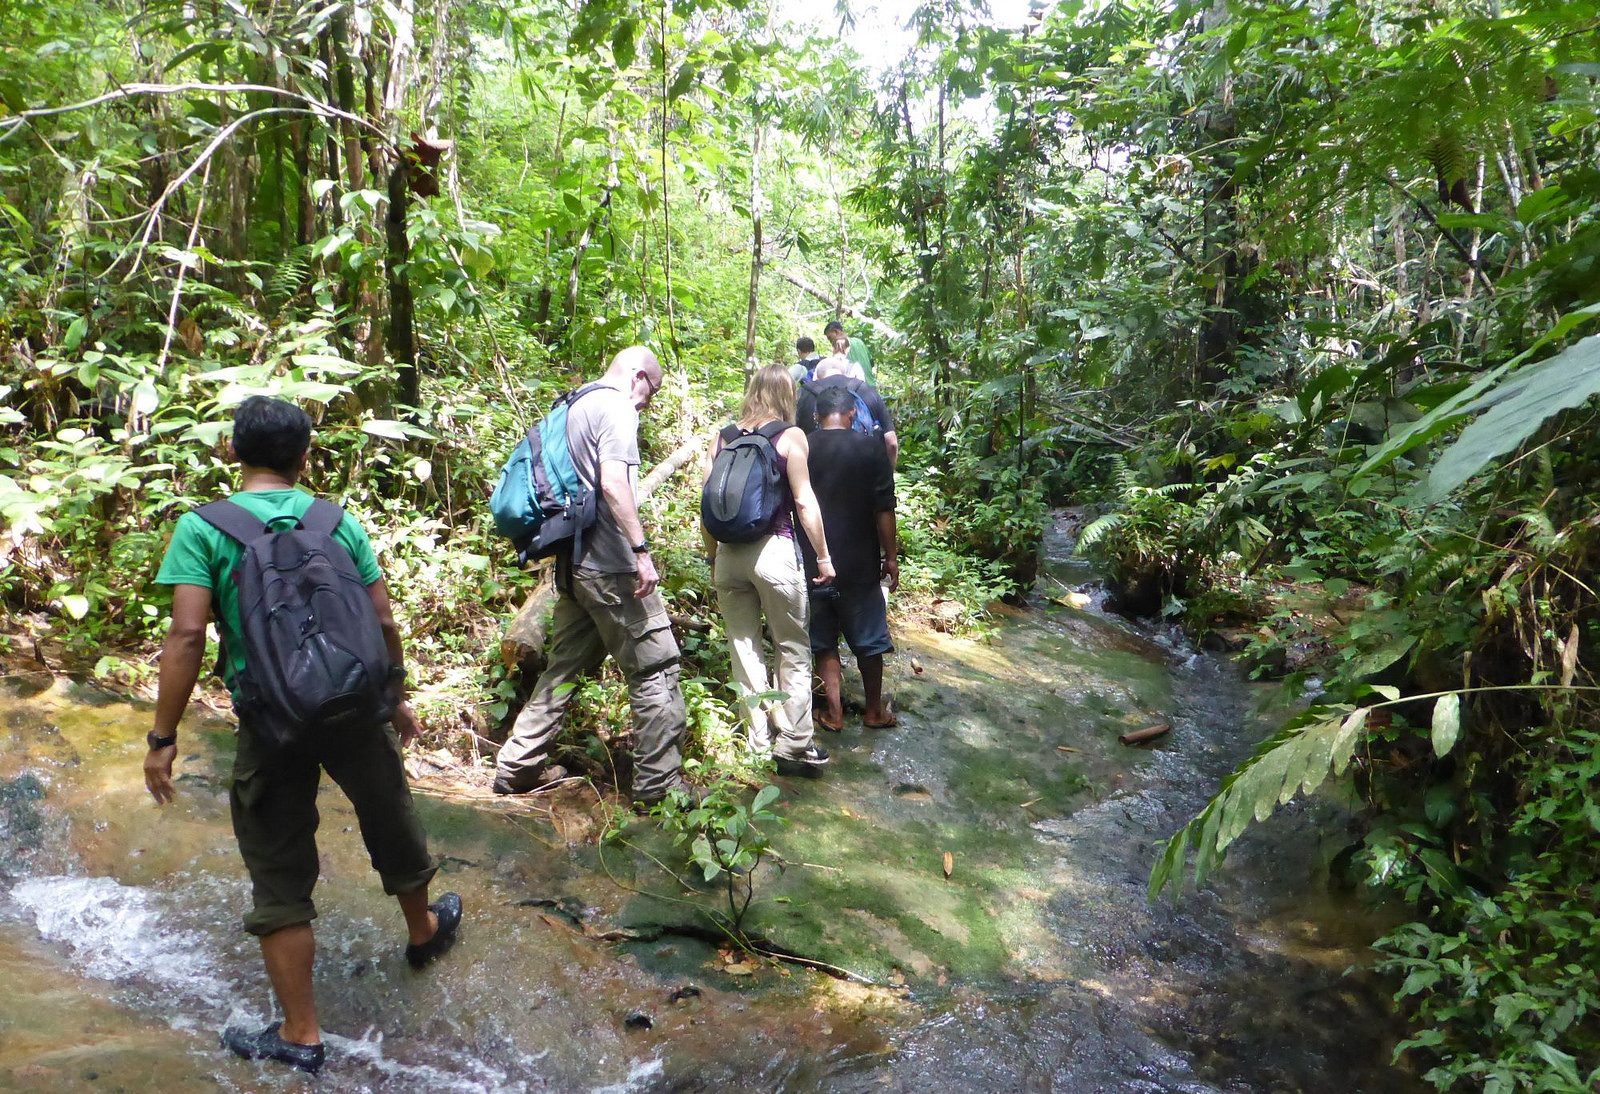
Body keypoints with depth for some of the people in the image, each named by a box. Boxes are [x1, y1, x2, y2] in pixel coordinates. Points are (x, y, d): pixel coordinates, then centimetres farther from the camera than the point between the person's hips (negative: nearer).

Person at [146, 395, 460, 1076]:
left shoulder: (203, 527, -7)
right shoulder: (337, 521, 1)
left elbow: (188, 634, -15)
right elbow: (383, 622, 0)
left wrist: (163, 738, -8)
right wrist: (398, 698, 14)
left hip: (270, 724, -2)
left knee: (280, 879, 11)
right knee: (391, 825, 25)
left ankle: (300, 1036, 21)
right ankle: (424, 931, 51)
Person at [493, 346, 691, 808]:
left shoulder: (576, 407, 18)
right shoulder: (616, 408, -10)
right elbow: (614, 482, -22)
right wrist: (641, 550, -23)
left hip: (574, 562, 9)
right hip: (611, 566, -9)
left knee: (565, 665, 17)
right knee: (655, 668, -2)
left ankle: (518, 765, 23)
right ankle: (659, 782, 4)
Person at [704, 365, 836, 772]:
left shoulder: (722, 438, 8)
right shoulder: (790, 436, -3)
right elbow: (804, 502, -7)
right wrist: (823, 556, 0)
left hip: (729, 553, 4)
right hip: (774, 550, -4)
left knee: (744, 649, 12)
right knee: (793, 651, 8)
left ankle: (761, 742, 20)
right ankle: (794, 746, 12)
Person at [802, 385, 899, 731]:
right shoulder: (871, 449, -8)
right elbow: (884, 509, -8)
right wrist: (891, 556, 1)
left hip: (813, 560, 2)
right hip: (859, 561, -2)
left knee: (823, 639, 12)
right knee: (868, 637, 12)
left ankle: (833, 712, 16)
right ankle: (875, 710, 23)